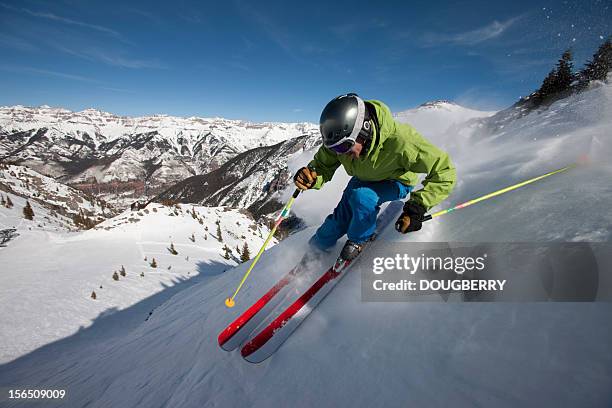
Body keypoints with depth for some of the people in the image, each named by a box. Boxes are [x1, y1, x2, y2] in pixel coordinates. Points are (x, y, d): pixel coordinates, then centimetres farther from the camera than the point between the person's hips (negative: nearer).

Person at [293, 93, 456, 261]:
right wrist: (311, 177, -40)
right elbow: (323, 166, -16)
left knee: (361, 196, -31)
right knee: (341, 217, 3)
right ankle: (314, 248, 31)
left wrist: (417, 207, -48)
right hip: (363, 180, 4)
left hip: (397, 182, -4)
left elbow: (443, 171, -37)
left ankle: (359, 240, -1)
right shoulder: (341, 139, -29)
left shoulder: (399, 140, -43)